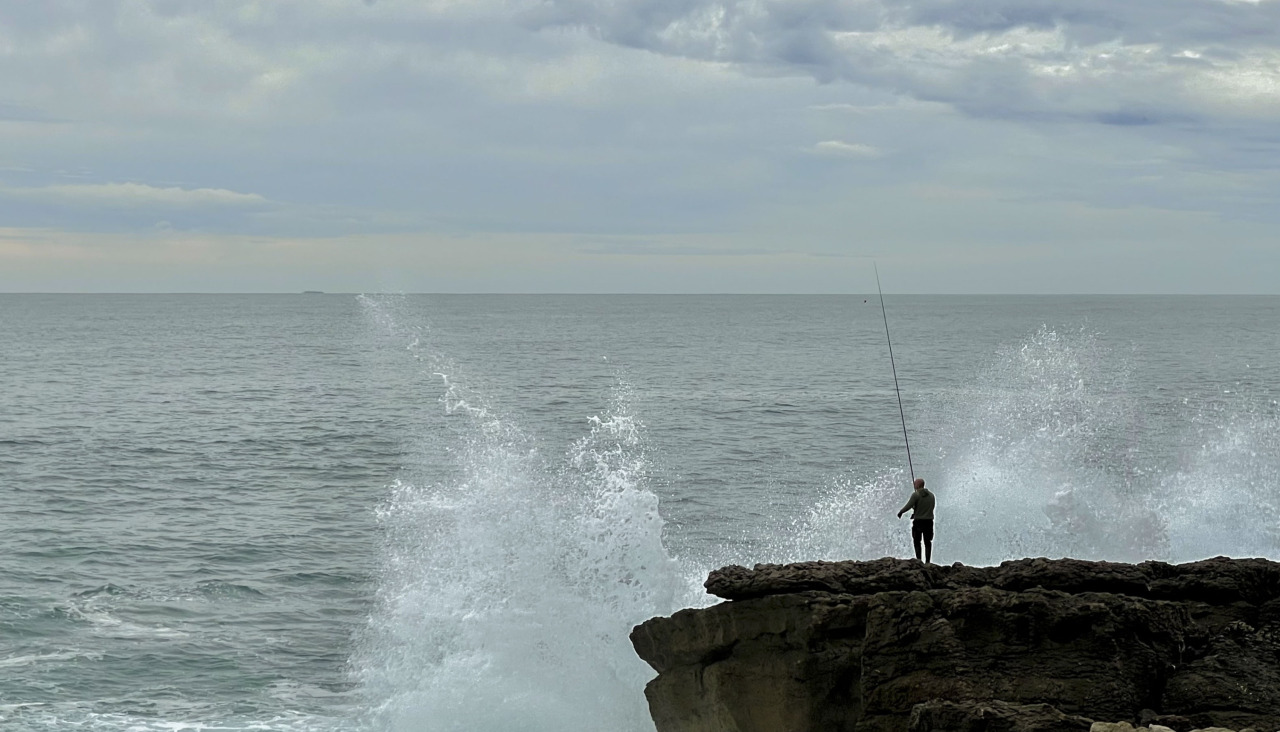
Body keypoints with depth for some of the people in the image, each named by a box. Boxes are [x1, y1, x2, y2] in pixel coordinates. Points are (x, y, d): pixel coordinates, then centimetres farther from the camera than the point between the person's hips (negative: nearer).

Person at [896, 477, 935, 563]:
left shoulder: (916, 495, -11)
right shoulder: (931, 495, 8)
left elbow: (908, 506, -17)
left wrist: (900, 512, 1)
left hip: (918, 521, -4)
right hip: (929, 521, 4)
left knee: (917, 541, 10)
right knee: (928, 542, 9)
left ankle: (918, 558, -1)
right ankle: (927, 561, 7)